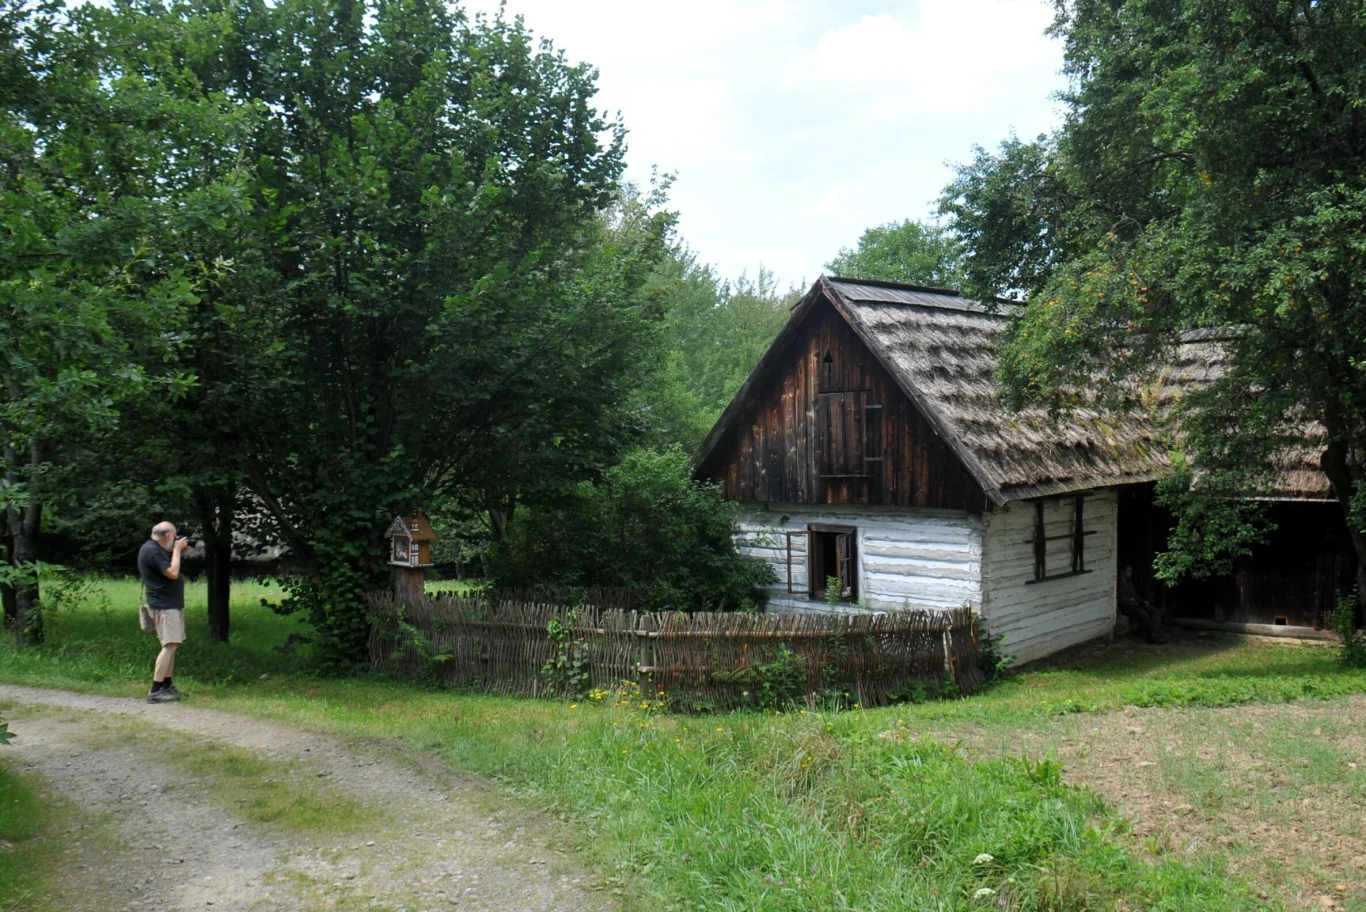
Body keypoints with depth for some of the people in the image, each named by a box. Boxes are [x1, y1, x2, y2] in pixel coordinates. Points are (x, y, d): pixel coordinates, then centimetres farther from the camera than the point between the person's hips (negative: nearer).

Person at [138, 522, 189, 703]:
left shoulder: (155, 549, 14)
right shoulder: (151, 551, -18)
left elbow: (169, 568, 22)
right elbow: (172, 573, -23)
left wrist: (179, 552, 9)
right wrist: (177, 550, -13)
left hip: (171, 604, 11)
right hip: (164, 606, -11)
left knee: (173, 645, 14)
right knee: (169, 645, -14)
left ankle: (167, 686, 20)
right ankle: (155, 691, -15)